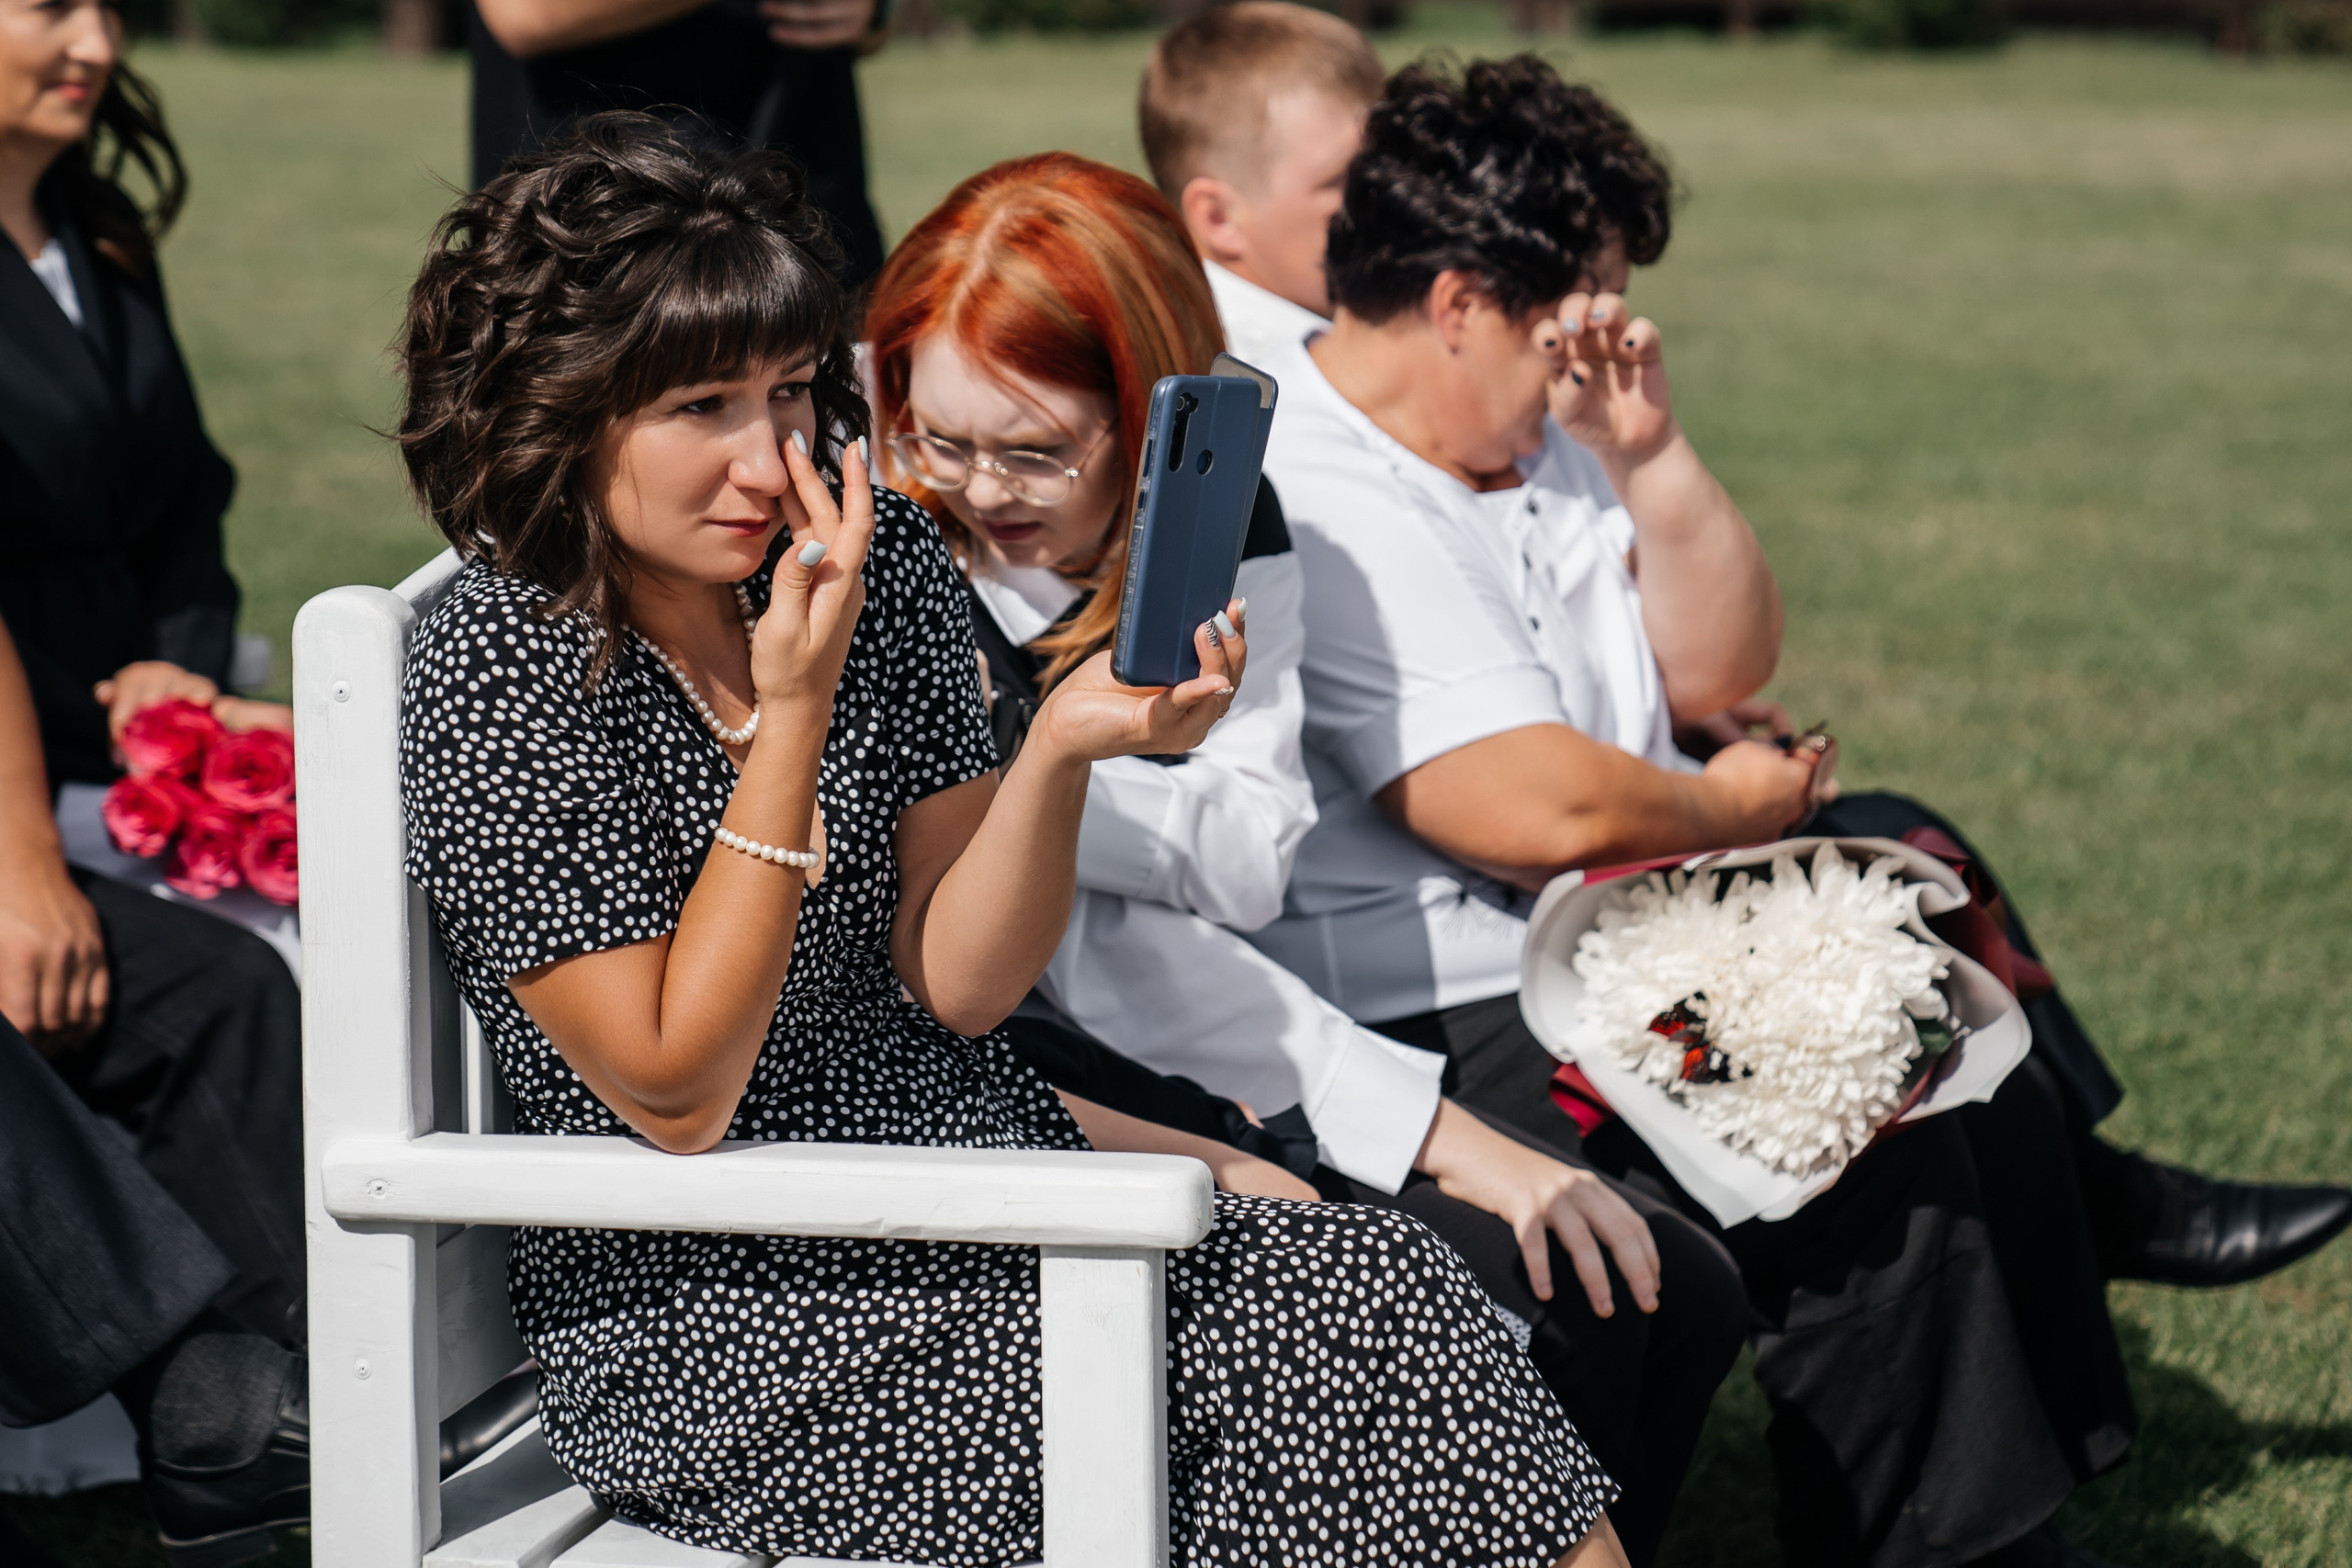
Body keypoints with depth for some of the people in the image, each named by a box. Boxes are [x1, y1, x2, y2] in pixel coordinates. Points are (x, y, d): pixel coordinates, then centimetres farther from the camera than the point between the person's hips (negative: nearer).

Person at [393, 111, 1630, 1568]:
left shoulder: (882, 558, 1)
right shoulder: (500, 684, -15)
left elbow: (955, 988, 2)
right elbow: (676, 1095, -16)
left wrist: (1062, 747, -17)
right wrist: (791, 710, -21)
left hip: (939, 1147, 6)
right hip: (714, 1317, -6)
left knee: (1373, 1281, -18)